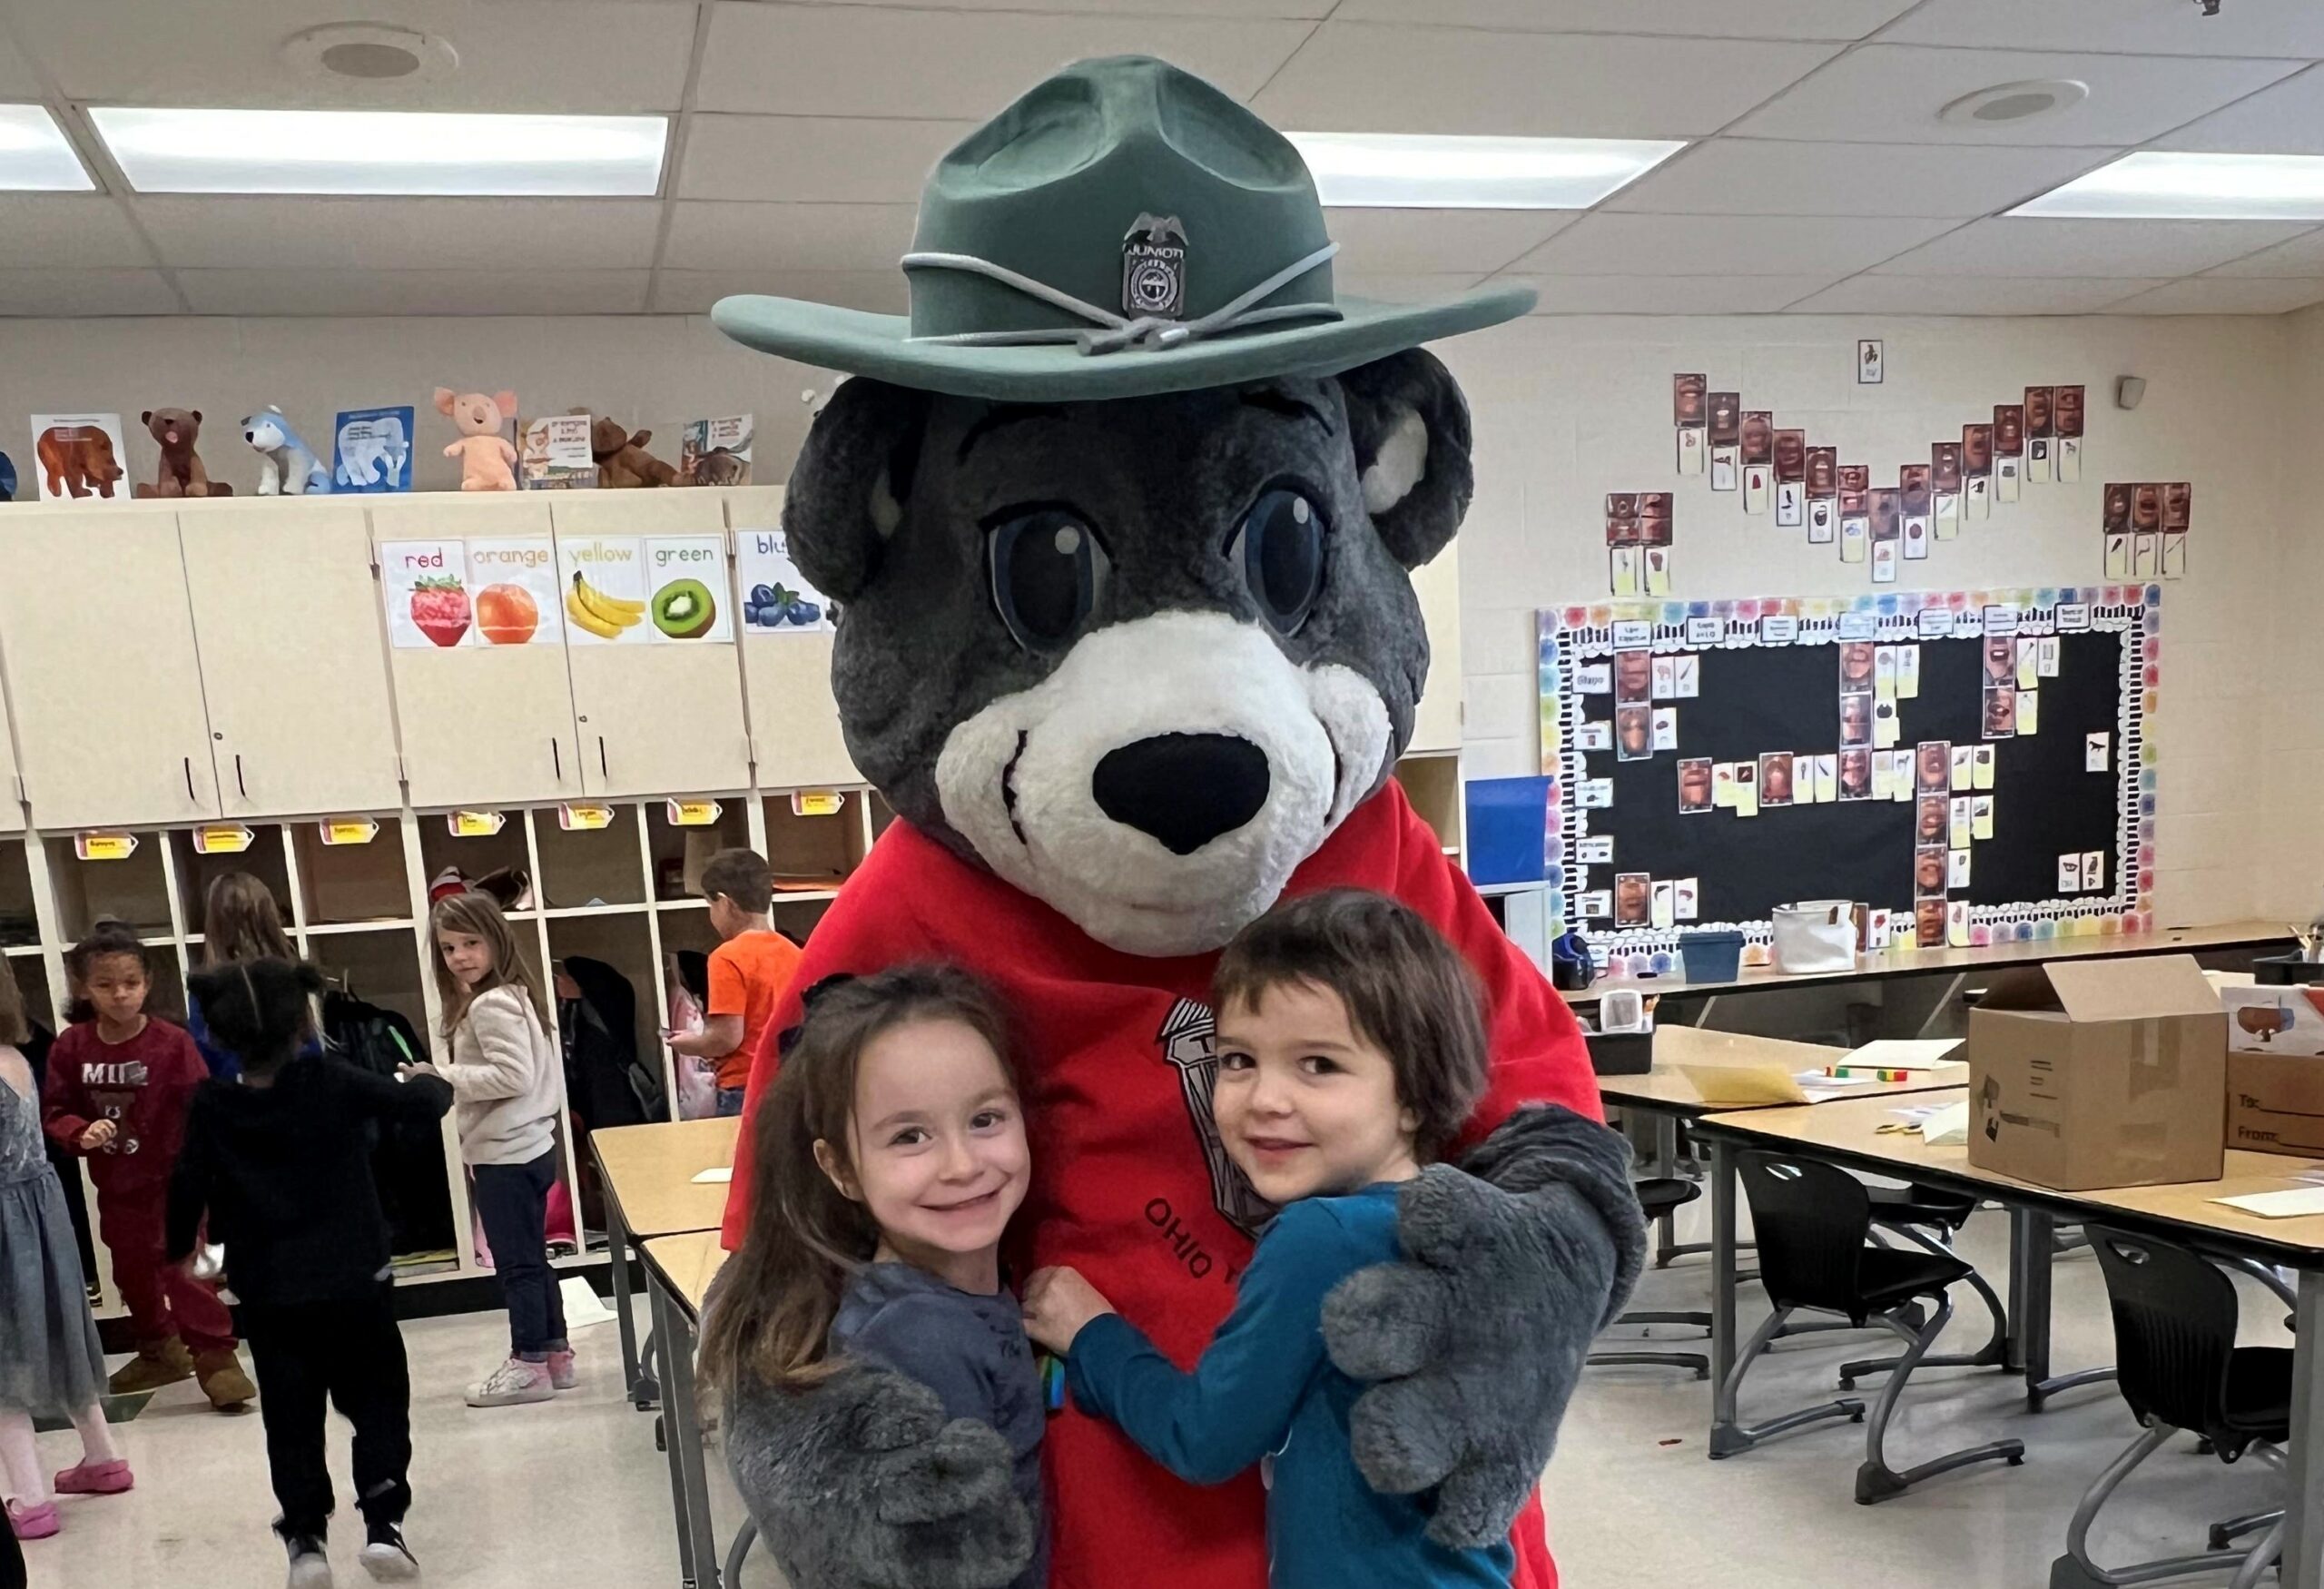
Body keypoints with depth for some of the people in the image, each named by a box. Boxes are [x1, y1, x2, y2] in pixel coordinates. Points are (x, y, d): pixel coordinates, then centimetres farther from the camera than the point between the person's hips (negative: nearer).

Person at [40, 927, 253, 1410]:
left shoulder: (172, 1043, -16)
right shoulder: (71, 1046, -5)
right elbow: (54, 1111, 1)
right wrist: (80, 1134, -19)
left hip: (171, 1181, -5)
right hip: (114, 1185, 5)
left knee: (181, 1270, -8)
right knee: (131, 1273, 20)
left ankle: (215, 1359, 4)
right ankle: (161, 1352, 40)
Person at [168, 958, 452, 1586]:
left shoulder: (209, 1107, -6)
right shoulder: (335, 1084, -11)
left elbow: (188, 1188, -1)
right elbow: (424, 1102, -6)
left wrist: (178, 1248, 18)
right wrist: (428, 1081, 18)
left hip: (268, 1294, 1)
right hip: (355, 1282, -1)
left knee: (291, 1417, 13)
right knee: (377, 1400, 12)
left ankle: (305, 1536, 12)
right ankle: (383, 1520, 4)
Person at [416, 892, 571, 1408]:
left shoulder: (490, 1004, -18)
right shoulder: (510, 994, 13)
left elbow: (514, 1075, -25)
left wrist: (443, 1077, -20)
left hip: (506, 1155, -10)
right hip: (526, 1147, 10)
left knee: (516, 1263, 0)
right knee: (531, 1258, 17)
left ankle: (530, 1365, 8)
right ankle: (555, 1352, 25)